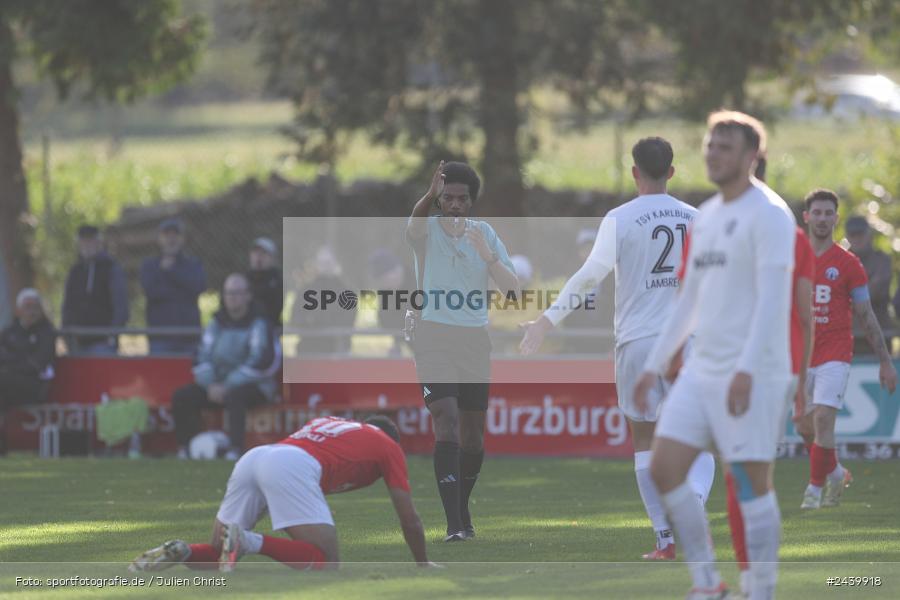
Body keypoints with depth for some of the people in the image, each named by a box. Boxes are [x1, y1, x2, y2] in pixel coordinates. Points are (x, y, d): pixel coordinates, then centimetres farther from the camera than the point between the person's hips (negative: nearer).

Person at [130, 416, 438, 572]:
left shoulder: (326, 422, 41)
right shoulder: (389, 447, 25)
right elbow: (410, 520, 26)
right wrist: (424, 565, 42)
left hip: (253, 457, 7)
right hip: (293, 467, -7)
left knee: (217, 551, 19)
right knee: (327, 566, -8)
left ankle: (179, 552, -14)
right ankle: (249, 541, -27)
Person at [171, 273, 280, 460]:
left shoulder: (258, 324, -5)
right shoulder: (216, 324, 12)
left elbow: (259, 362, -17)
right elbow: (203, 356, 6)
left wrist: (228, 386, -22)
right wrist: (210, 385, -13)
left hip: (255, 387, -6)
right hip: (218, 384, 6)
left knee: (234, 396, -40)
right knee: (181, 396, -13)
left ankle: (235, 450, -44)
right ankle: (183, 448, -11)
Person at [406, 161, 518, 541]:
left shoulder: (484, 234, 7)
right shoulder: (427, 229, -3)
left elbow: (511, 288, 1)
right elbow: (414, 224, -30)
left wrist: (486, 254, -15)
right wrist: (429, 196, -49)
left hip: (475, 340, 4)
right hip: (435, 339, -4)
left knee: (473, 432, 8)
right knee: (446, 422, -18)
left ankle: (463, 509, 29)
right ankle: (454, 524, -23)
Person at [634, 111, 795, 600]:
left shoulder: (768, 214, -9)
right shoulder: (707, 216, 17)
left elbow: (772, 297, -18)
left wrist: (747, 369, -26)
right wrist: (655, 366, 21)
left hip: (752, 374, -8)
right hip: (701, 369, 8)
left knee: (752, 484, -5)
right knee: (664, 469, 0)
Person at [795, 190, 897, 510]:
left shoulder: (848, 264, -1)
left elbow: (866, 316, 3)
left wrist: (885, 362, 3)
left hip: (835, 355, -3)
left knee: (823, 419, -17)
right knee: (807, 428, 8)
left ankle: (815, 489, -7)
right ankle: (836, 474, 33)